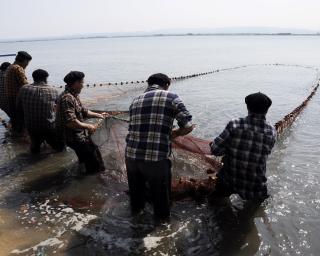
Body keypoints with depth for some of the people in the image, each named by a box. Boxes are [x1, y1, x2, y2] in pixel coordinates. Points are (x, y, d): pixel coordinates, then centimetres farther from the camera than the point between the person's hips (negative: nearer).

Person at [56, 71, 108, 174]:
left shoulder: (74, 96, 9)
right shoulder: (67, 98, -26)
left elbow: (83, 111, 19)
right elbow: (70, 122, -33)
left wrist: (98, 115, 12)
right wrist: (87, 126, -23)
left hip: (81, 134, 11)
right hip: (74, 137, -11)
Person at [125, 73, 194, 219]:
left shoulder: (135, 101, 11)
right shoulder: (171, 98, -3)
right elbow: (188, 126, -5)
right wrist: (173, 134, 15)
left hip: (131, 155, 4)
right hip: (156, 158, -4)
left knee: (136, 187, 31)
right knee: (160, 191, 24)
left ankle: (136, 209, 56)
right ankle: (162, 216, 46)